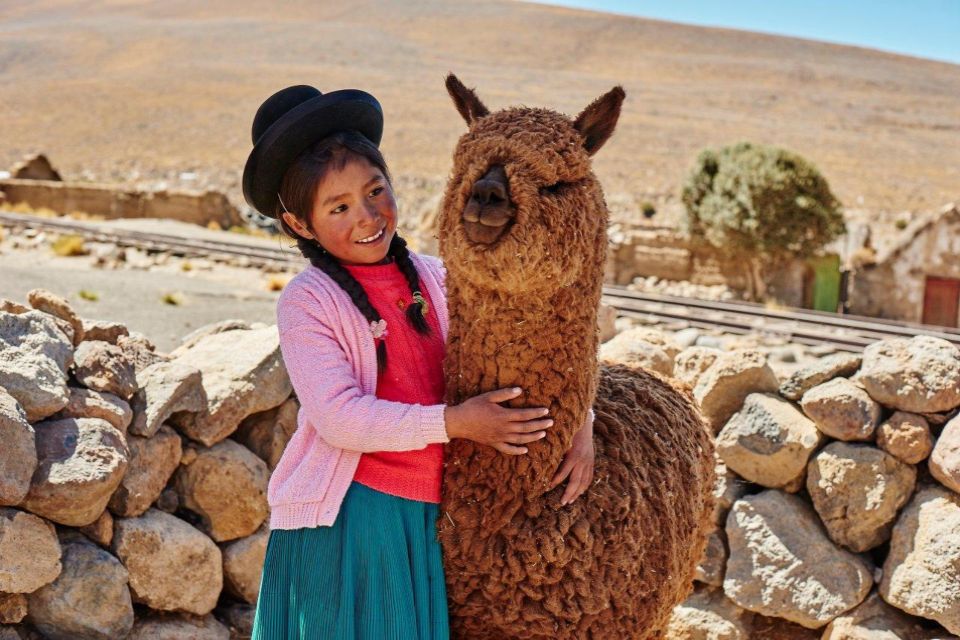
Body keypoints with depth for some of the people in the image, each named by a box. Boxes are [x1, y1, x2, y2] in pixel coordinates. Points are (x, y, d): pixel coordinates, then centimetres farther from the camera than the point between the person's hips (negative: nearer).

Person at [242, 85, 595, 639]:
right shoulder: (306, 302, -7)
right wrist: (455, 422, -20)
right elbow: (339, 418, -17)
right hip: (344, 521, -4)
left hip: (432, 515, 4)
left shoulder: (435, 278, 5)